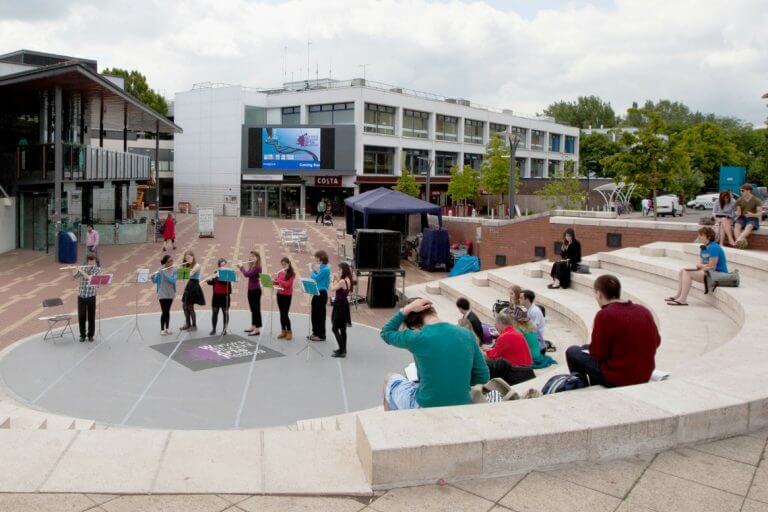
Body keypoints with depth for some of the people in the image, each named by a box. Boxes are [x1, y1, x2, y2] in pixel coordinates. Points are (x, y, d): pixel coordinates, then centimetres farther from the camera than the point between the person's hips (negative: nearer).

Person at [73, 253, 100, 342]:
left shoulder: (97, 269, -4)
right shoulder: (82, 268, 3)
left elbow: (90, 278, -19)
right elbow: (74, 277, -3)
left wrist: (82, 271, -22)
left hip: (91, 296, -2)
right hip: (81, 296, 2)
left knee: (91, 316, 4)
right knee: (81, 316, 5)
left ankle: (91, 335, 17)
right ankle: (82, 335, 18)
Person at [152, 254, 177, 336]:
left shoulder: (174, 270, -2)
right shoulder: (160, 270, -10)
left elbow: (172, 280, -17)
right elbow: (155, 281, -9)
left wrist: (164, 273, -25)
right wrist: (152, 277, -30)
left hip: (170, 293, 3)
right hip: (162, 294, -3)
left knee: (168, 311, 12)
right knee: (164, 312, -7)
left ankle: (167, 328, 22)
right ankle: (162, 330, 2)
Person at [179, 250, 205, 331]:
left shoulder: (197, 266, -13)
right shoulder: (188, 266, 11)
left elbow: (190, 274, -25)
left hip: (194, 286, -8)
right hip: (188, 286, 8)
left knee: (190, 307, -5)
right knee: (184, 306, 11)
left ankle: (194, 326, 7)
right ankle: (188, 324, 25)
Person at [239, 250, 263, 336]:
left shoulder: (257, 267, -17)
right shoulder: (251, 266, 11)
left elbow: (247, 274, -24)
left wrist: (241, 267, -11)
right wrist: (242, 267, 0)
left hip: (256, 290, -9)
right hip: (250, 290, 9)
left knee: (256, 309, -5)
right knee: (252, 309, 16)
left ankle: (257, 329, -2)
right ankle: (253, 327, 25)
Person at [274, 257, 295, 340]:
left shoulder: (292, 274, -8)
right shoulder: (280, 273, 7)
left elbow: (287, 284, -17)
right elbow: (276, 283, 9)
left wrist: (279, 280, -18)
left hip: (287, 295, -5)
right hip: (279, 294, 5)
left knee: (285, 314, -7)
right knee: (281, 313, 9)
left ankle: (289, 332, 2)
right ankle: (283, 331, 17)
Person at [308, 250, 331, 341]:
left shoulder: (325, 269, -18)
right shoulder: (321, 267, 9)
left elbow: (315, 278, -19)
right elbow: (314, 277, 14)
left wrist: (311, 269, -7)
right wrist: (314, 269, 4)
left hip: (321, 294, -9)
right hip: (316, 293, 9)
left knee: (320, 315, 0)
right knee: (314, 314, 15)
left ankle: (321, 335, 10)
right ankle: (315, 332, 26)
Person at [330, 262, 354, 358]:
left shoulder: (342, 281, -21)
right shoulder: (348, 280, 7)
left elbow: (332, 289, -15)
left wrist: (334, 280, -1)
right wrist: (337, 280, 6)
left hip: (340, 306, -10)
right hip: (343, 305, 10)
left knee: (335, 328, -6)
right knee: (342, 329, 17)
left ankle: (342, 351, -7)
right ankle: (343, 349, 27)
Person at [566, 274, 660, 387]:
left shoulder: (604, 315, -18)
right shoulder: (644, 311, 1)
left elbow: (598, 354, -16)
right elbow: (656, 342, 10)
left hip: (616, 380, -7)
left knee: (572, 351, 13)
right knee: (586, 348, 25)